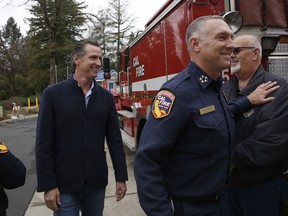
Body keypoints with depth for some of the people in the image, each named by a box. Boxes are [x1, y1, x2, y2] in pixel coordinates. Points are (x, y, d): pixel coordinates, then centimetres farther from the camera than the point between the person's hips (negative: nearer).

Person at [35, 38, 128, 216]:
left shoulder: (106, 97, 3)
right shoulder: (53, 94, -5)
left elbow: (115, 139, 3)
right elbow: (44, 142, -6)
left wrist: (121, 177, 2)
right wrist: (47, 185, -9)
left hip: (96, 183, 3)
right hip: (63, 184, -2)